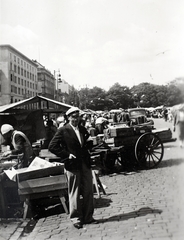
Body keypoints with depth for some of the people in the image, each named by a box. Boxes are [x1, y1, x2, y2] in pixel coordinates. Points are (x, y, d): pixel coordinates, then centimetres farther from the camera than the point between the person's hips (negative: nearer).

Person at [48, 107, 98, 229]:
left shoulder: (83, 129, 12)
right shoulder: (63, 131, -7)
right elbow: (52, 146, -11)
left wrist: (87, 152, 9)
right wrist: (67, 155, -14)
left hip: (85, 164, 6)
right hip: (73, 165, -5)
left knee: (89, 191, 9)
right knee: (74, 193, 4)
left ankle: (88, 217, 21)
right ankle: (76, 218, 16)